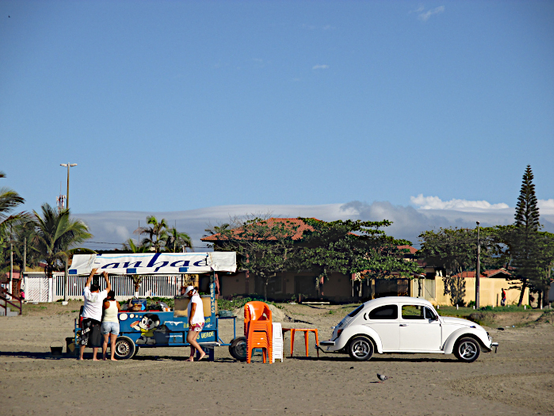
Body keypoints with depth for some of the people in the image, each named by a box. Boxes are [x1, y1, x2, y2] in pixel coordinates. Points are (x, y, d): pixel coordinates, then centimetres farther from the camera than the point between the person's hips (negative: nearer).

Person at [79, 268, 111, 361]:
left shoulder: (87, 294, 1)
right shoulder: (100, 296, -6)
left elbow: (87, 284, 19)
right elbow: (108, 288, 6)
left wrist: (92, 274, 27)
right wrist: (106, 277, 16)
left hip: (86, 319, 3)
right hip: (96, 320, -3)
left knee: (83, 339, 4)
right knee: (95, 340, 2)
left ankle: (81, 356, 3)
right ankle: (94, 357, -2)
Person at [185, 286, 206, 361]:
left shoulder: (194, 298, -9)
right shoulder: (199, 299, 22)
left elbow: (193, 309, -21)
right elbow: (202, 311, 29)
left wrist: (190, 320, -22)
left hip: (195, 323, -10)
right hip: (200, 321, 10)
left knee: (189, 339, -11)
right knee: (193, 340, 7)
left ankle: (202, 352, -14)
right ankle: (191, 357, 3)